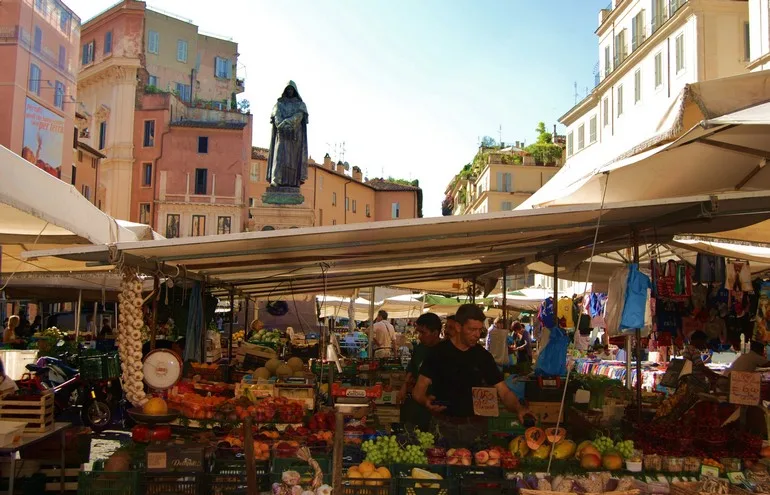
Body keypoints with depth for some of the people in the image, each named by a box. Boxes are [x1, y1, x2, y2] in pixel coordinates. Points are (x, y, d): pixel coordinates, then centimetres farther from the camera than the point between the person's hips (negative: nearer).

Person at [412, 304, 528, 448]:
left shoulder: (483, 356, 3)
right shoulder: (439, 353, -4)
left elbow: (504, 391, 0)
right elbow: (418, 391, -5)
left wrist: (519, 409, -19)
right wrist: (426, 401, -27)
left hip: (475, 426, 2)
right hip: (444, 426, -2)